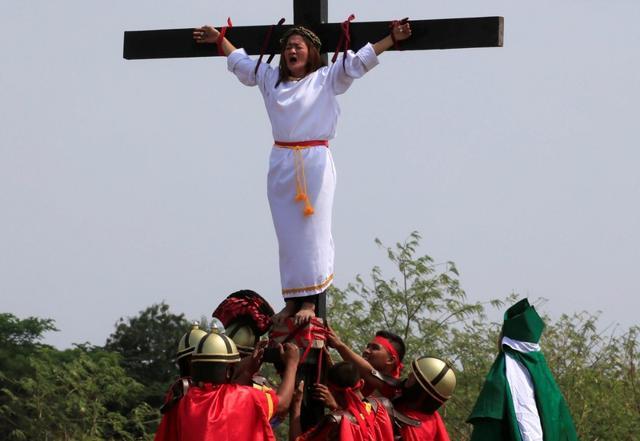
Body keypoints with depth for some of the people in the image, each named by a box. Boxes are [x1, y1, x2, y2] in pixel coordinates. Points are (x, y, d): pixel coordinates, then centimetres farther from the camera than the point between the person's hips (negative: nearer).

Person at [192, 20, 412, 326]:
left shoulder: (326, 79, 5)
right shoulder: (271, 79, 17)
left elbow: (360, 60, 2)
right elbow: (240, 62, 32)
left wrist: (392, 39, -6)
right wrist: (219, 39, 40)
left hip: (314, 163, -4)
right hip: (281, 165, 4)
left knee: (312, 232, -6)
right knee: (287, 235, 4)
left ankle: (309, 303, -9)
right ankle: (292, 301, 7)